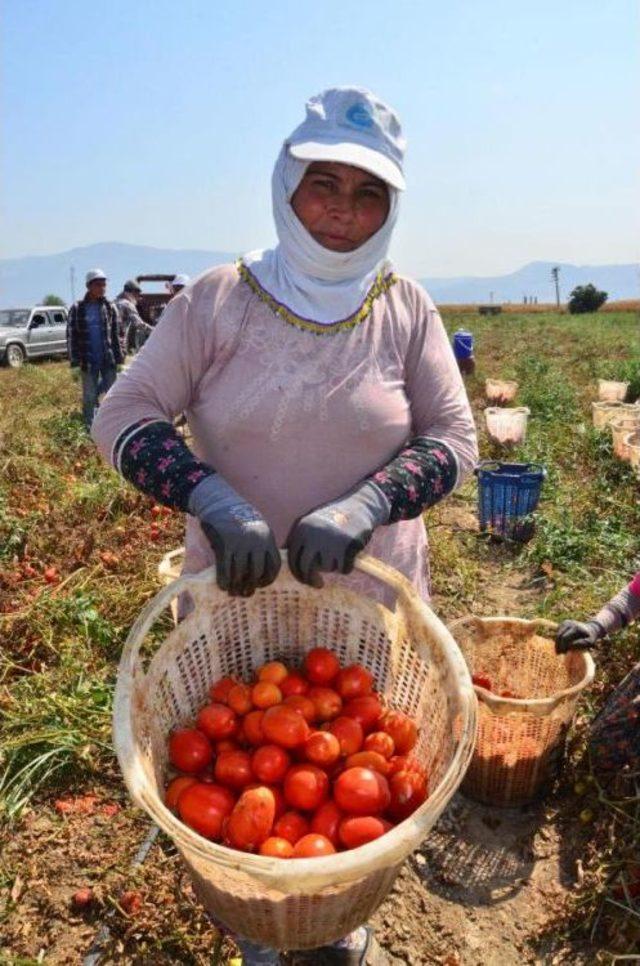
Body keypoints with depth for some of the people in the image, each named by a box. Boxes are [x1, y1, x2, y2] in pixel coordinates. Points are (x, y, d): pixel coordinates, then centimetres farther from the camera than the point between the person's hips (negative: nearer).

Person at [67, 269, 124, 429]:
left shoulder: (110, 307, 6)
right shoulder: (77, 309, 0)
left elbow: (117, 333, 8)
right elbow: (71, 335, 1)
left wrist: (120, 355, 1)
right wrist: (75, 359, -6)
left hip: (108, 359, 2)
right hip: (88, 361, -1)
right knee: (89, 396, 4)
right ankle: (90, 427, 13)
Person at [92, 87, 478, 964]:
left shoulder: (406, 309, -4)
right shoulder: (217, 300, -7)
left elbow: (455, 436, -5)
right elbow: (122, 415, -8)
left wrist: (363, 506, -23)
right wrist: (214, 502, -25)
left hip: (371, 599, 1)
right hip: (234, 597, 0)